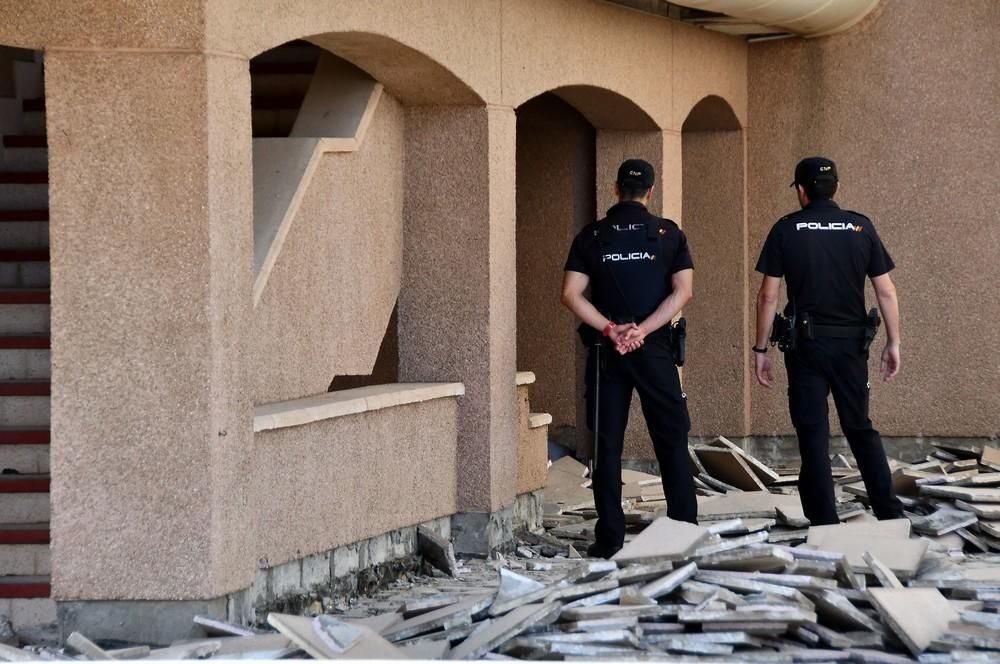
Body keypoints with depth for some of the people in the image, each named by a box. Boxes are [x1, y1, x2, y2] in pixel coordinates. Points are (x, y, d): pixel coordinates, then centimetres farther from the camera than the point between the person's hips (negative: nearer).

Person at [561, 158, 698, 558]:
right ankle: (684, 529, 5)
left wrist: (611, 329, -9)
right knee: (671, 439, 7)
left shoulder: (592, 237, 4)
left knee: (607, 443, 4)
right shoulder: (668, 234, 2)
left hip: (606, 351, 1)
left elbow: (571, 294, -5)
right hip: (655, 349, -1)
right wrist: (642, 330, -12)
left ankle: (609, 537, 1)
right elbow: (682, 292, -8)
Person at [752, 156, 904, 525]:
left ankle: (825, 522, -1)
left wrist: (760, 349, 1)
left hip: (806, 343, -2)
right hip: (851, 343, 2)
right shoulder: (861, 228, 1)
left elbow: (768, 295, -5)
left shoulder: (786, 230, -4)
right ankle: (889, 512, 12)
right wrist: (893, 344, 8)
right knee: (860, 428, 15)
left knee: (813, 434, 2)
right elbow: (885, 291, 0)